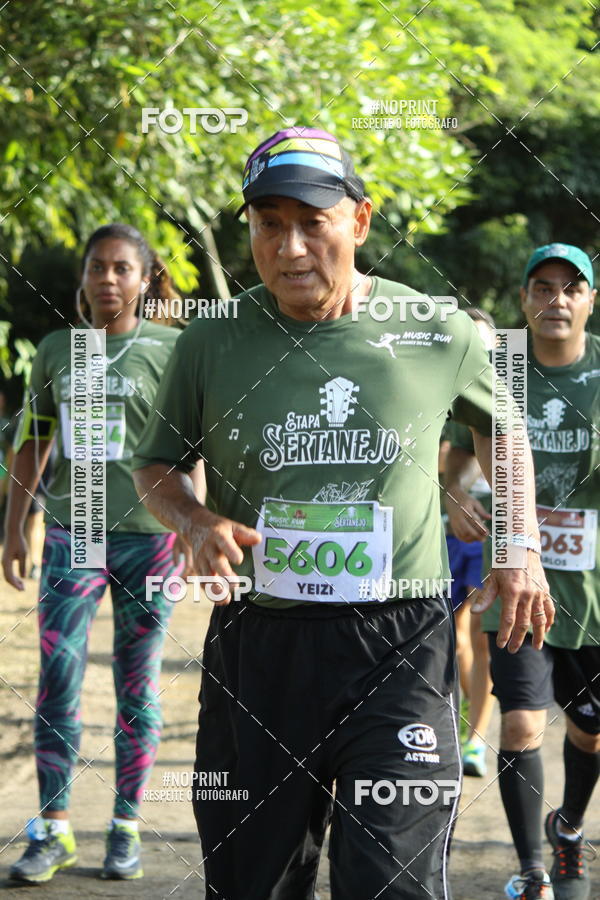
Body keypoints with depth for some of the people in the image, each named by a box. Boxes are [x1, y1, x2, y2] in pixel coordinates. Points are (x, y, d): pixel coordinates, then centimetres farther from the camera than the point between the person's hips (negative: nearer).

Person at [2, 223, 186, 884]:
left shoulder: (170, 348, 1)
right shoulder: (56, 350, 10)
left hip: (147, 536, -2)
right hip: (71, 534, 2)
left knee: (136, 687, 4)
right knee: (57, 682, -4)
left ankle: (126, 826, 13)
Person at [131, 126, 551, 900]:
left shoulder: (438, 335, 0)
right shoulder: (213, 342, 0)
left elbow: (498, 424, 20)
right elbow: (156, 465, 13)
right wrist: (196, 525, -7)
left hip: (398, 642, -2)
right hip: (256, 641, 2)